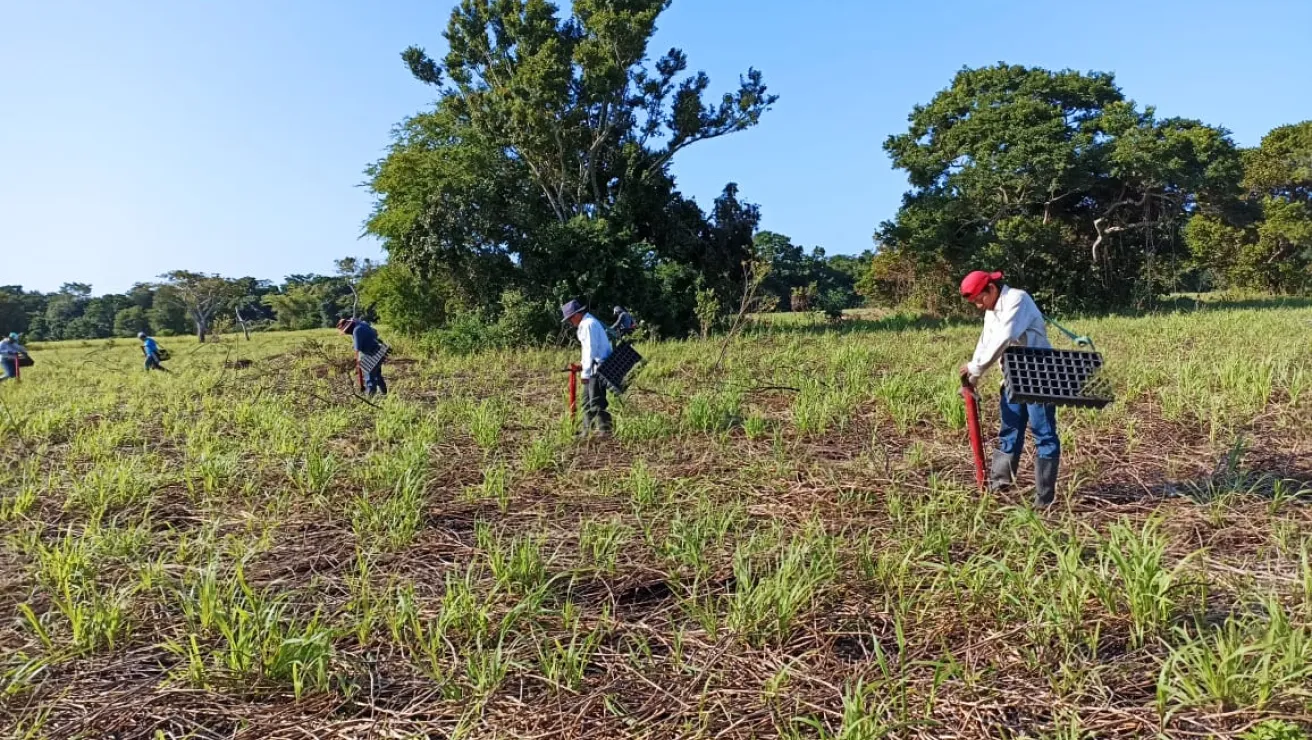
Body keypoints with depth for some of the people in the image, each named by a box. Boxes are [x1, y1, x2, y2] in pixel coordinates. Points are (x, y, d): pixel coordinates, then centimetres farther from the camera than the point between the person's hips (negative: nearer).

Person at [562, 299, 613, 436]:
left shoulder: (588, 324, -15)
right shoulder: (586, 323, 17)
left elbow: (591, 349, -20)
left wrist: (585, 372, -18)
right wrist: (583, 362, 12)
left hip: (598, 367, -11)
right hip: (594, 367, 11)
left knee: (596, 401, -8)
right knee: (587, 400, 14)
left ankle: (605, 430, -4)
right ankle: (587, 430, 21)